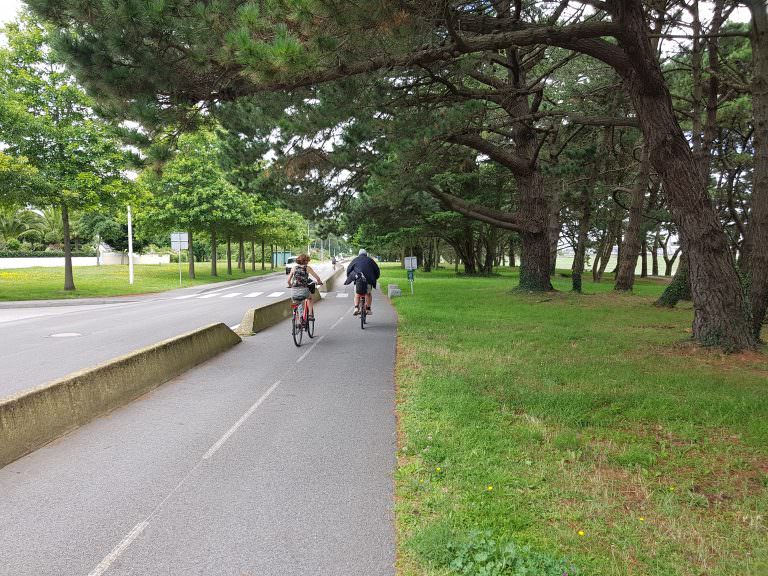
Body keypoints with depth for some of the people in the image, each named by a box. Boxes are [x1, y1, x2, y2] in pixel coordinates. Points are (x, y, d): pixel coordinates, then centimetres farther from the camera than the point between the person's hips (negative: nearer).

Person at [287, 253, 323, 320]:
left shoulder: (294, 268, 10)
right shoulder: (308, 268, 4)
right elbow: (317, 278, 4)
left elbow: (288, 280, 10)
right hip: (304, 291, -1)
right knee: (309, 297, 34)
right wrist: (319, 282, 26)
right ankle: (310, 314, 26)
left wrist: (290, 285, 31)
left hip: (294, 292, 2)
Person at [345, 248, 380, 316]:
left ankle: (356, 308, -2)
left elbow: (349, 269, 10)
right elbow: (377, 270, 15)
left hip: (358, 279, 0)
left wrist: (349, 278, 20)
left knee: (357, 294, 15)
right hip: (369, 279, 0)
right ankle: (368, 309, 10)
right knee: (368, 294, 16)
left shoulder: (355, 260, 17)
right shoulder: (370, 260, 18)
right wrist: (374, 279, 25)